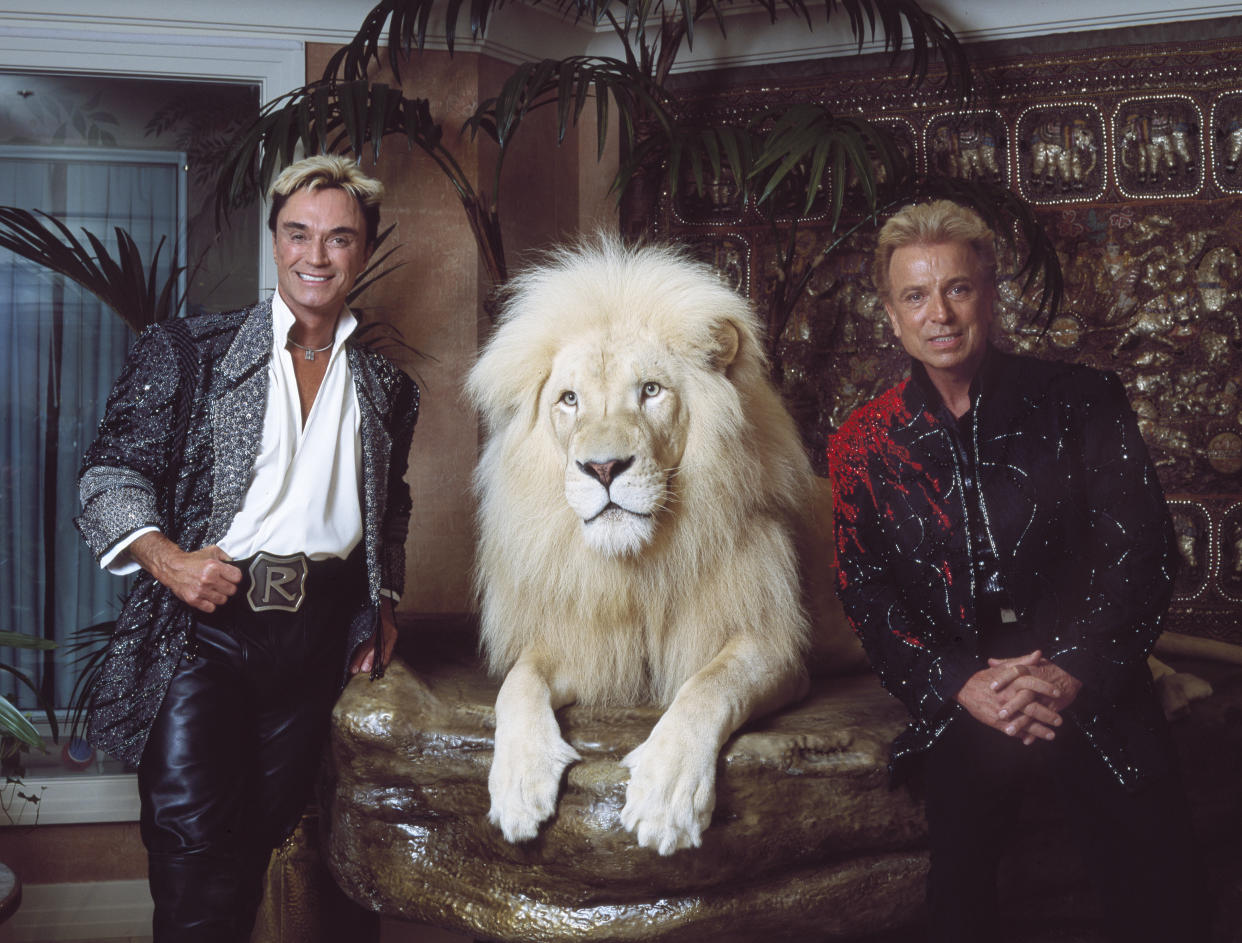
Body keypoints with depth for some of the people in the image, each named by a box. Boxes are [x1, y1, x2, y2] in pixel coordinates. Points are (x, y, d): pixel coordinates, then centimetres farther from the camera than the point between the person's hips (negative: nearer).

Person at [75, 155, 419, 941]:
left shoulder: (385, 387, 14)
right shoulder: (186, 353, 4)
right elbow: (112, 474, 1)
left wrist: (384, 602, 14)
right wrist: (164, 556, -16)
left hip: (317, 633, 3)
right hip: (202, 620, -3)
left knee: (266, 829, 8)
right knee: (191, 831, -10)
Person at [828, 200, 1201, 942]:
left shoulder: (1080, 402, 6)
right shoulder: (865, 443, 8)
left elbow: (1142, 548, 0)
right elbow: (867, 595, 2)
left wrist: (1073, 672, -13)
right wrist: (962, 685, -12)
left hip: (1091, 685, 0)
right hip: (959, 701, 0)